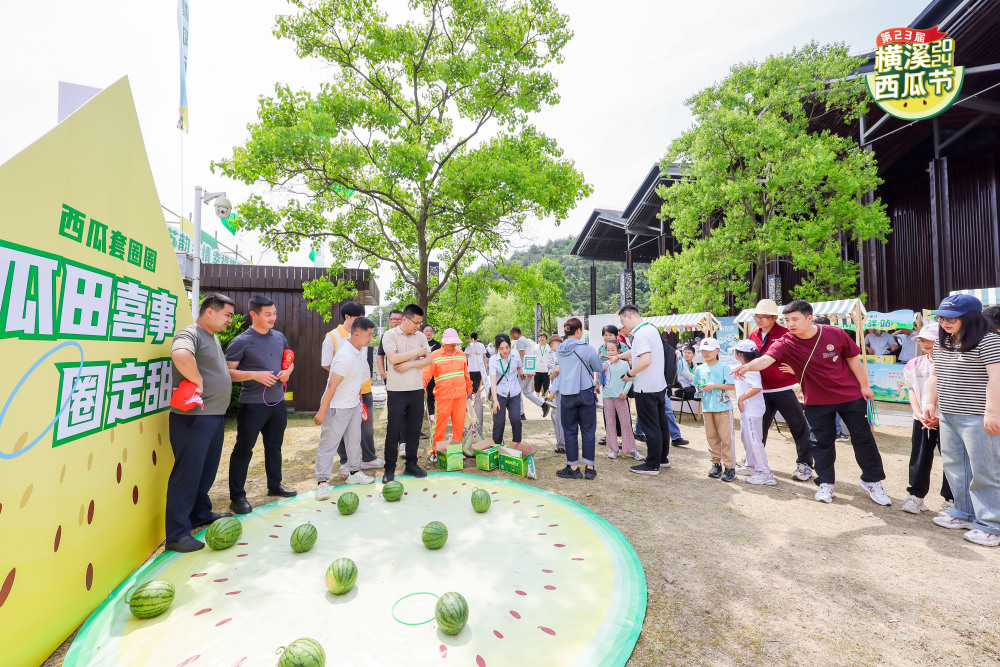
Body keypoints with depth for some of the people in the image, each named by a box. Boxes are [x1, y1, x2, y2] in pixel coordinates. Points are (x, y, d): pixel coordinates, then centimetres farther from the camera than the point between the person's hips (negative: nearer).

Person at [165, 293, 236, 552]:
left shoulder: (213, 338, 17)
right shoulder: (189, 334, -14)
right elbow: (181, 355, -38)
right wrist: (198, 382, -25)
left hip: (215, 415, 10)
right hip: (194, 417, -10)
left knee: (207, 470, 21)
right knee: (187, 473, -2)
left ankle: (201, 513, 37)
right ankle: (177, 535, 8)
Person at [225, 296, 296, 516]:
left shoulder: (279, 337, 8)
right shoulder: (241, 341, -10)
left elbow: (289, 360, 20)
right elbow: (228, 372, -12)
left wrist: (287, 371, -1)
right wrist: (255, 375, -24)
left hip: (277, 402, 6)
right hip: (252, 404, -6)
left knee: (274, 446, 18)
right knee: (243, 449, 2)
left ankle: (275, 485, 33)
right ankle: (237, 496, 14)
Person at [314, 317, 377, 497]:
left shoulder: (361, 349, 0)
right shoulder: (345, 357, -29)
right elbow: (332, 386, -26)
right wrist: (322, 412, -21)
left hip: (354, 404, 9)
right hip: (337, 407, -9)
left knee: (355, 439, 18)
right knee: (329, 443, 1)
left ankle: (354, 472, 33)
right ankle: (322, 482, 12)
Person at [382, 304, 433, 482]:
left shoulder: (420, 336, 8)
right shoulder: (390, 335, -4)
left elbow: (428, 360, 2)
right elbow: (393, 358, -17)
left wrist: (409, 364, -12)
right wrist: (416, 352, -10)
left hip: (417, 389, 4)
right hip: (396, 391, -4)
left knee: (414, 429, 11)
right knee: (393, 431, 3)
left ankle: (411, 464, 24)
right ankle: (390, 469, 16)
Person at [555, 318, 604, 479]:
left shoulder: (560, 349, 3)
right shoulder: (586, 349, -8)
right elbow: (599, 368, 2)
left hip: (567, 395, 2)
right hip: (586, 394, -2)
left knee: (570, 432, 10)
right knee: (588, 431, 8)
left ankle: (573, 468, 16)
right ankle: (589, 469, 15)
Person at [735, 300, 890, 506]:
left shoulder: (836, 334, -14)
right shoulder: (785, 344, -19)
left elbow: (853, 358, 0)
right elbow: (766, 359, -37)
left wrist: (864, 385, 5)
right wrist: (748, 366, -59)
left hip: (850, 395, 1)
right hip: (817, 401, 0)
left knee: (863, 438, 12)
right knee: (821, 442, 7)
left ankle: (872, 481, 33)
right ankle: (826, 484, 25)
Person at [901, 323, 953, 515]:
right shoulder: (914, 364, 7)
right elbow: (912, 391, 5)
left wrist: (939, 417, -15)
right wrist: (919, 415, -7)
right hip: (921, 419, 3)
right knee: (919, 458, 7)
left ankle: (951, 500, 17)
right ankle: (916, 495, 16)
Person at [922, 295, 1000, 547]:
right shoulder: (942, 342, 11)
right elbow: (935, 375, 18)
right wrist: (930, 403, 11)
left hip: (977, 419, -7)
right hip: (948, 417, 8)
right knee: (955, 467, 14)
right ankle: (965, 514, 27)